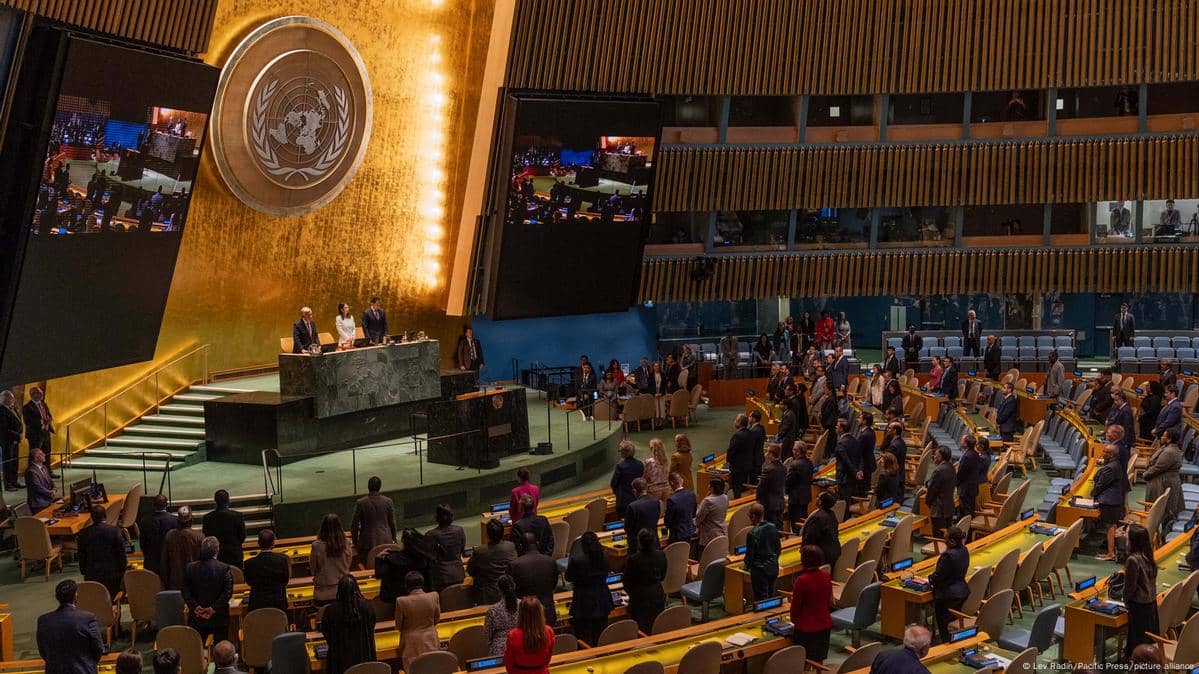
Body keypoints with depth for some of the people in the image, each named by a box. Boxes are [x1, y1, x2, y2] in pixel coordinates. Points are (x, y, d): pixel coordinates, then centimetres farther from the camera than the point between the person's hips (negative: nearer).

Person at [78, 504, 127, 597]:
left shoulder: (84, 534, -4)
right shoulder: (115, 531, -10)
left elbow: (81, 557, 5)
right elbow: (122, 554, -3)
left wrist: (84, 572, 17)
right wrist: (122, 570, 9)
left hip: (92, 575, 1)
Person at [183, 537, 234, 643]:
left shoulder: (190, 568, -3)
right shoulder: (224, 568, -11)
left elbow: (185, 592, -3)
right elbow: (228, 592, -15)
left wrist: (195, 607, -4)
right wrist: (214, 608, -12)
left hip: (197, 617, 2)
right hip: (219, 618, -2)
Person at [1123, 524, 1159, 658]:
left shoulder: (1133, 559, -24)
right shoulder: (1147, 556, 0)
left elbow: (1130, 585, -17)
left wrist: (1126, 601, -2)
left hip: (1139, 605, -8)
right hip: (1151, 601, 8)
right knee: (1149, 636, 18)